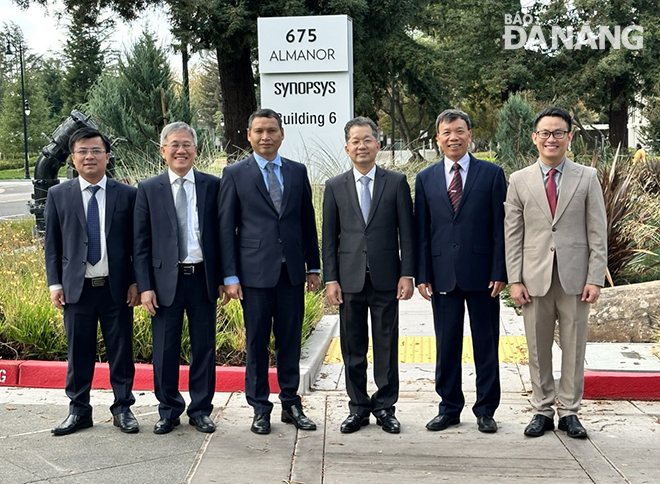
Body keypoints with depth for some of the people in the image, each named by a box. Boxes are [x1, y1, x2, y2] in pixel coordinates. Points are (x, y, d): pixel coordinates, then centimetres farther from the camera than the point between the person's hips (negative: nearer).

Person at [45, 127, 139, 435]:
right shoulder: (58, 195, 5)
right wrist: (55, 283, 0)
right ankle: (79, 410, 21)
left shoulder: (127, 195, 2)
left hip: (117, 288, -1)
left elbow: (137, 244, 3)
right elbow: (52, 244, 7)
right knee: (79, 352, 8)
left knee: (121, 351, 7)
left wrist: (136, 282, -2)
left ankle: (123, 408, 20)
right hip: (76, 289, 1)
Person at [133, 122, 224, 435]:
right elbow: (141, 242, 2)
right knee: (165, 350, 6)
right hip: (165, 280, 0)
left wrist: (224, 278, 2)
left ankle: (201, 410, 22)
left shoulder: (212, 185, 4)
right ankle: (169, 411, 22)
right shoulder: (148, 189, 3)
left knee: (204, 347, 8)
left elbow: (221, 234, 6)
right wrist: (145, 286, -4)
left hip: (203, 278, 1)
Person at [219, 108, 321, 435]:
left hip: (292, 271, 3)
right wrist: (230, 276, -6)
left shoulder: (297, 172, 10)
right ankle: (260, 408, 16)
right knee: (257, 343, 4)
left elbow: (307, 221, 13)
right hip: (256, 272, -3)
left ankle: (291, 404, 21)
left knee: (290, 341, 9)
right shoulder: (235, 174, 1)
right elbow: (226, 227, -1)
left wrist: (313, 267, 10)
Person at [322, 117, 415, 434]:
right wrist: (330, 279, -1)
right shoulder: (335, 187, 6)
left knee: (387, 345, 6)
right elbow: (329, 237, 6)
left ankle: (385, 407, 18)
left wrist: (407, 274, -5)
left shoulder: (396, 182, 3)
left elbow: (407, 232, 2)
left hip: (386, 278, -1)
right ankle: (358, 408, 19)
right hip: (350, 278, 1)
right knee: (353, 347, 7)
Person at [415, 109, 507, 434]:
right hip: (442, 275, 2)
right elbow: (421, 232, 7)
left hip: (481, 273, -2)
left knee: (486, 344, 6)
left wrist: (499, 272, -7)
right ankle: (449, 408, 20)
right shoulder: (425, 179, 8)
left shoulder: (492, 174, 2)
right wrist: (422, 275, 1)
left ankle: (485, 410, 17)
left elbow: (500, 226, -1)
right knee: (446, 344, 8)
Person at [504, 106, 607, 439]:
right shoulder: (519, 181, 7)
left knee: (574, 347, 6)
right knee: (538, 348, 7)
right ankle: (542, 410, 19)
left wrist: (595, 279, -6)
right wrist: (515, 280, -2)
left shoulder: (587, 178, 5)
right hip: (535, 279, 1)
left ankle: (569, 411, 17)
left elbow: (598, 233, 2)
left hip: (575, 277, 0)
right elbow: (513, 234, 5)